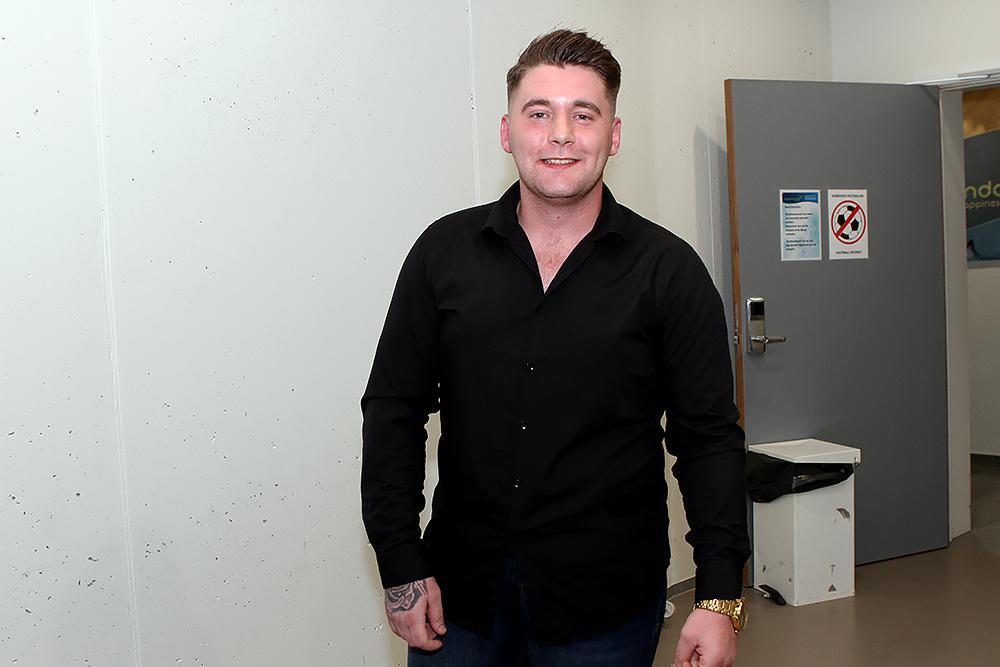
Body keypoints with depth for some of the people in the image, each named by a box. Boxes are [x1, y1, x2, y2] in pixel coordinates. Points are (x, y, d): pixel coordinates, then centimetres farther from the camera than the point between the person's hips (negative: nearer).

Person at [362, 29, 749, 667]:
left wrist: (720, 599, -10)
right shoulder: (444, 252, -1)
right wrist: (402, 567, -2)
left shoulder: (668, 269, -5)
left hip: (604, 601, -1)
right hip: (460, 586, 2)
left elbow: (709, 439, -4)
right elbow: (394, 410, 2)